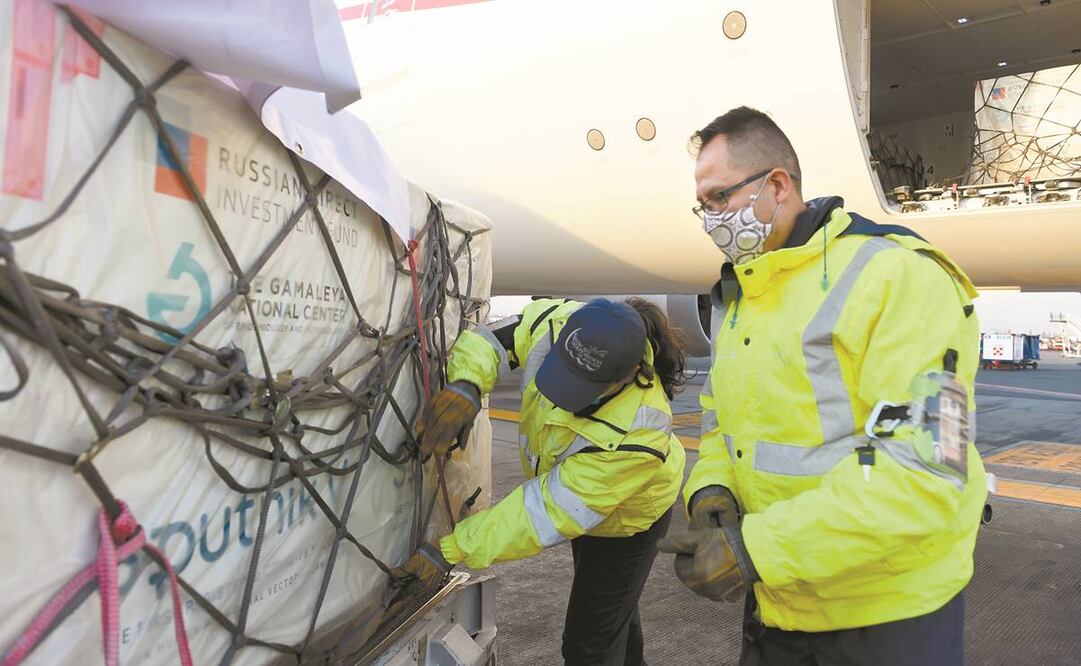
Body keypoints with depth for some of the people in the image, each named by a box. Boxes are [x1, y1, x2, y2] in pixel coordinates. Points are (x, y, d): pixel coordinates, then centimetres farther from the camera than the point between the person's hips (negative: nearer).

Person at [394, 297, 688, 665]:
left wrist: (451, 551, -38)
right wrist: (465, 385, -41)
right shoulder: (555, 323, -32)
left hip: (626, 519, -6)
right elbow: (487, 335, -18)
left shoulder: (637, 433, -45)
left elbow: (552, 510, -41)